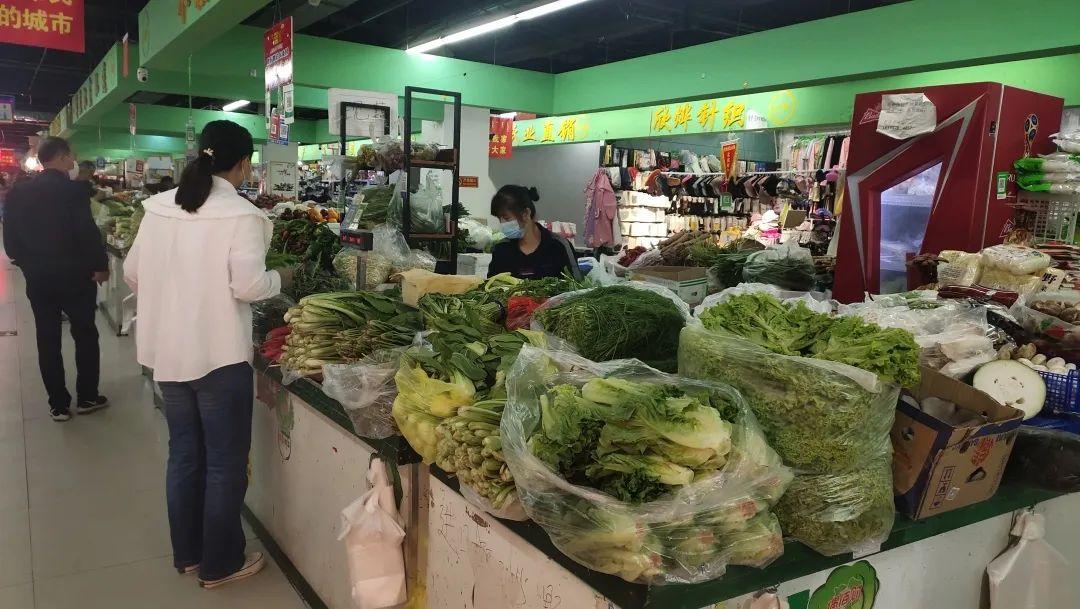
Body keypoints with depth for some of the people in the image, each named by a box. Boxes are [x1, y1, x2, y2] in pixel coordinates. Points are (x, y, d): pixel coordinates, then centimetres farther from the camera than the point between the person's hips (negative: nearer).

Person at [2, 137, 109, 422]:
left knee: (48, 342, 10)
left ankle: (58, 405, 17)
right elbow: (88, 233, -18)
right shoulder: (74, 190, -14)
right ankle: (87, 398, 18)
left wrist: (30, 265, 18)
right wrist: (100, 266, -5)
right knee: (85, 336, 11)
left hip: (37, 280, 4)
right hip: (75, 277, -4)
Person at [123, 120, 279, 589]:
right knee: (225, 462, 8)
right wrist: (277, 278, -1)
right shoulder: (241, 215, -15)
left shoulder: (159, 207, 3)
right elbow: (248, 286, -20)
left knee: (183, 454, 19)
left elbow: (133, 273, 9)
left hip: (167, 350, 7)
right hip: (220, 353, -6)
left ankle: (187, 554, 33)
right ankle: (220, 564, 21)